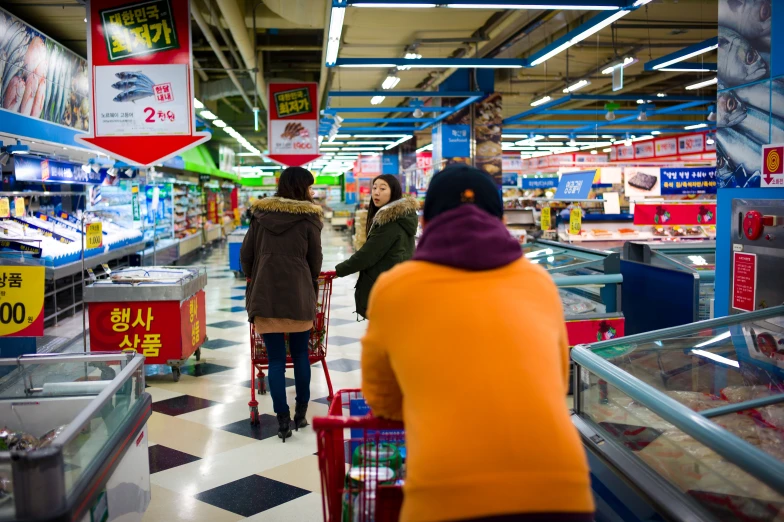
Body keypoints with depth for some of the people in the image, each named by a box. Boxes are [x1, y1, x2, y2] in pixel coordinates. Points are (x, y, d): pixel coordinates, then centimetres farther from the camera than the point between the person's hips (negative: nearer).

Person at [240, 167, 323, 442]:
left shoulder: (261, 213, 8)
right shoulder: (308, 217, 0)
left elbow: (246, 255, 10)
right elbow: (315, 260, 3)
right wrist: (311, 287, 21)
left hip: (264, 294, 2)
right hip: (299, 294, -2)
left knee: (276, 359, 4)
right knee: (300, 355, 13)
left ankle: (283, 420, 2)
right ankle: (301, 415, 19)